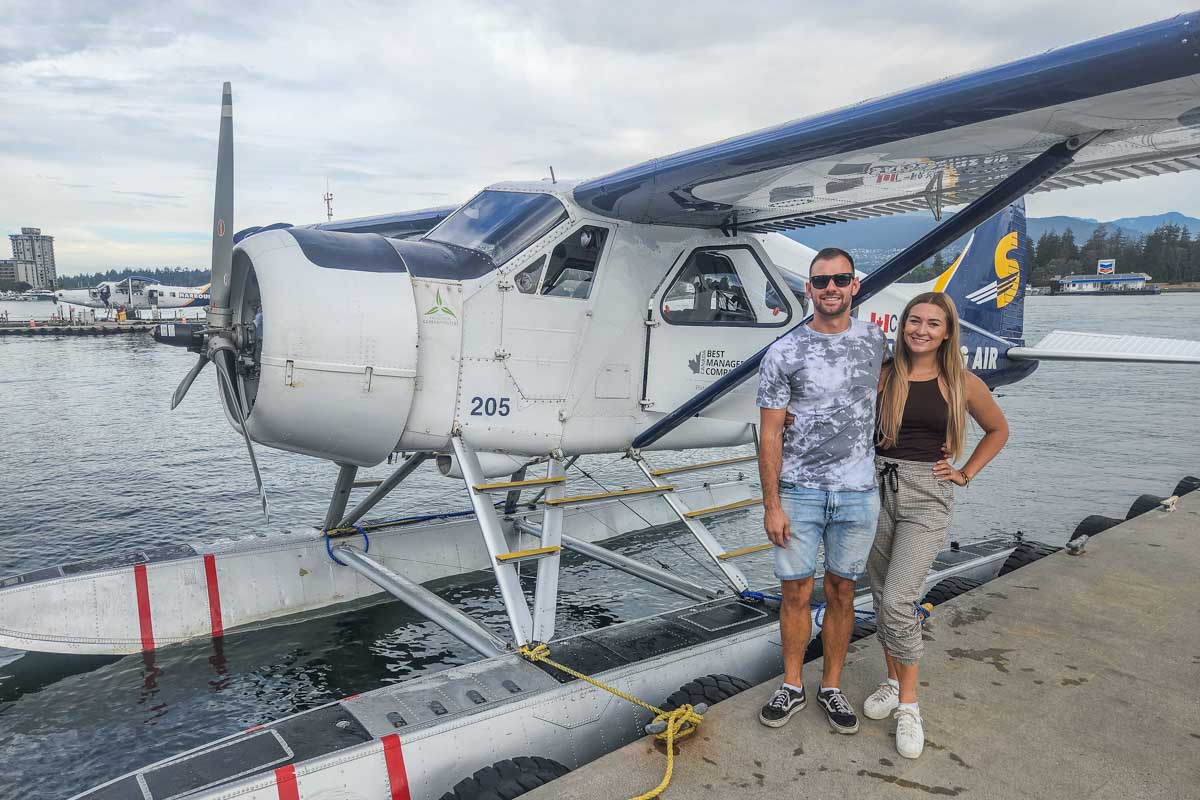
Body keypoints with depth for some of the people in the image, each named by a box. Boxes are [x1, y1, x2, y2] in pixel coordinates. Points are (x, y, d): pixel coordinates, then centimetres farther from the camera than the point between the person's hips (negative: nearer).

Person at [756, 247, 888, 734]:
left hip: (858, 493, 2)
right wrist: (771, 505, -9)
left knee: (841, 592, 12)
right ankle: (792, 688, 25)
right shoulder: (783, 352, -6)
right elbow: (770, 434, -6)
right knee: (796, 593, 7)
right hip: (798, 492, -2)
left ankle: (831, 688, 29)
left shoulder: (875, 341, 4)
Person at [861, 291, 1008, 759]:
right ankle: (893, 681, 31)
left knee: (897, 601, -11)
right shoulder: (882, 374, 1)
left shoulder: (961, 384, 0)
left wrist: (965, 474, 7)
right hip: (878, 488, 3)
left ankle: (908, 705, 8)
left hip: (926, 496, -2)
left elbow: (998, 430, 15)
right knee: (882, 596, 11)